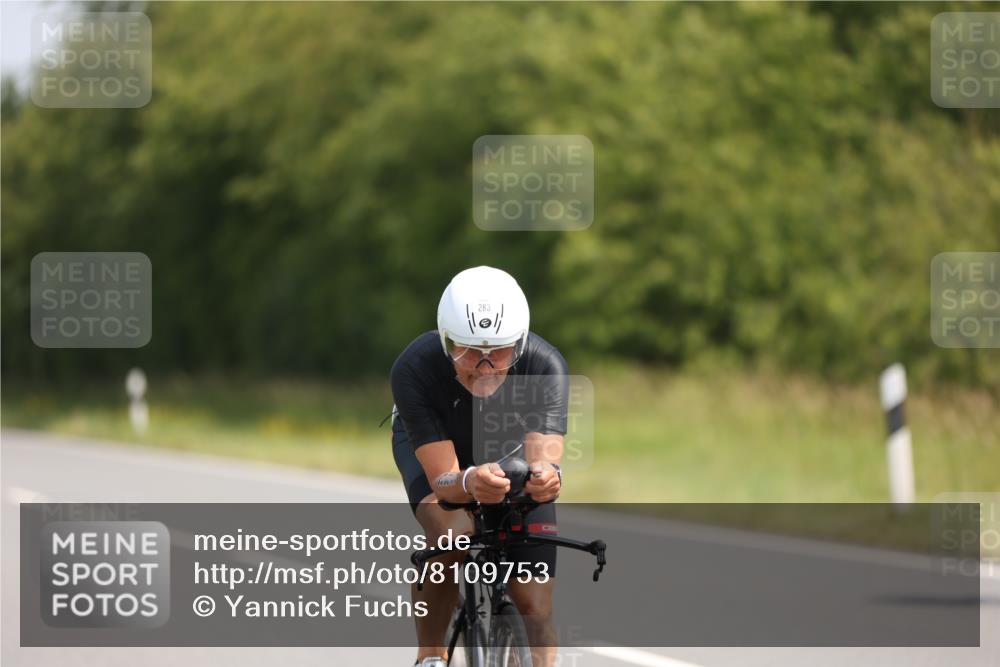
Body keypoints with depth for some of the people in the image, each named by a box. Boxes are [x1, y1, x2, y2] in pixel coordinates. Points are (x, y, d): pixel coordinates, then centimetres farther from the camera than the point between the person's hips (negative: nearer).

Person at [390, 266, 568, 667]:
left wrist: (545, 474, -68)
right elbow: (443, 480, -41)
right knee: (451, 534, -33)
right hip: (431, 443, -2)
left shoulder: (545, 366, -36)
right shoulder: (414, 370, -38)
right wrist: (469, 482, -65)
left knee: (534, 607, -9)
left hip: (510, 447, 2)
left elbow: (543, 452, -44)